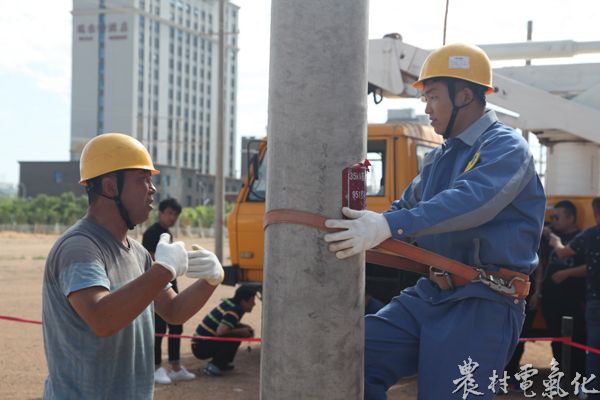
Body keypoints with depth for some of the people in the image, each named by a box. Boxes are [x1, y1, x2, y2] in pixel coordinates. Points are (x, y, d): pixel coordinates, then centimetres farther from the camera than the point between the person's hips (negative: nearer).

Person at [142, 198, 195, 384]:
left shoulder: (168, 234, 16)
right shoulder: (152, 233, -12)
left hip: (169, 285, 9)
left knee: (176, 327, 11)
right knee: (158, 328, -6)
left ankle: (176, 368, 17)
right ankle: (157, 369, 2)